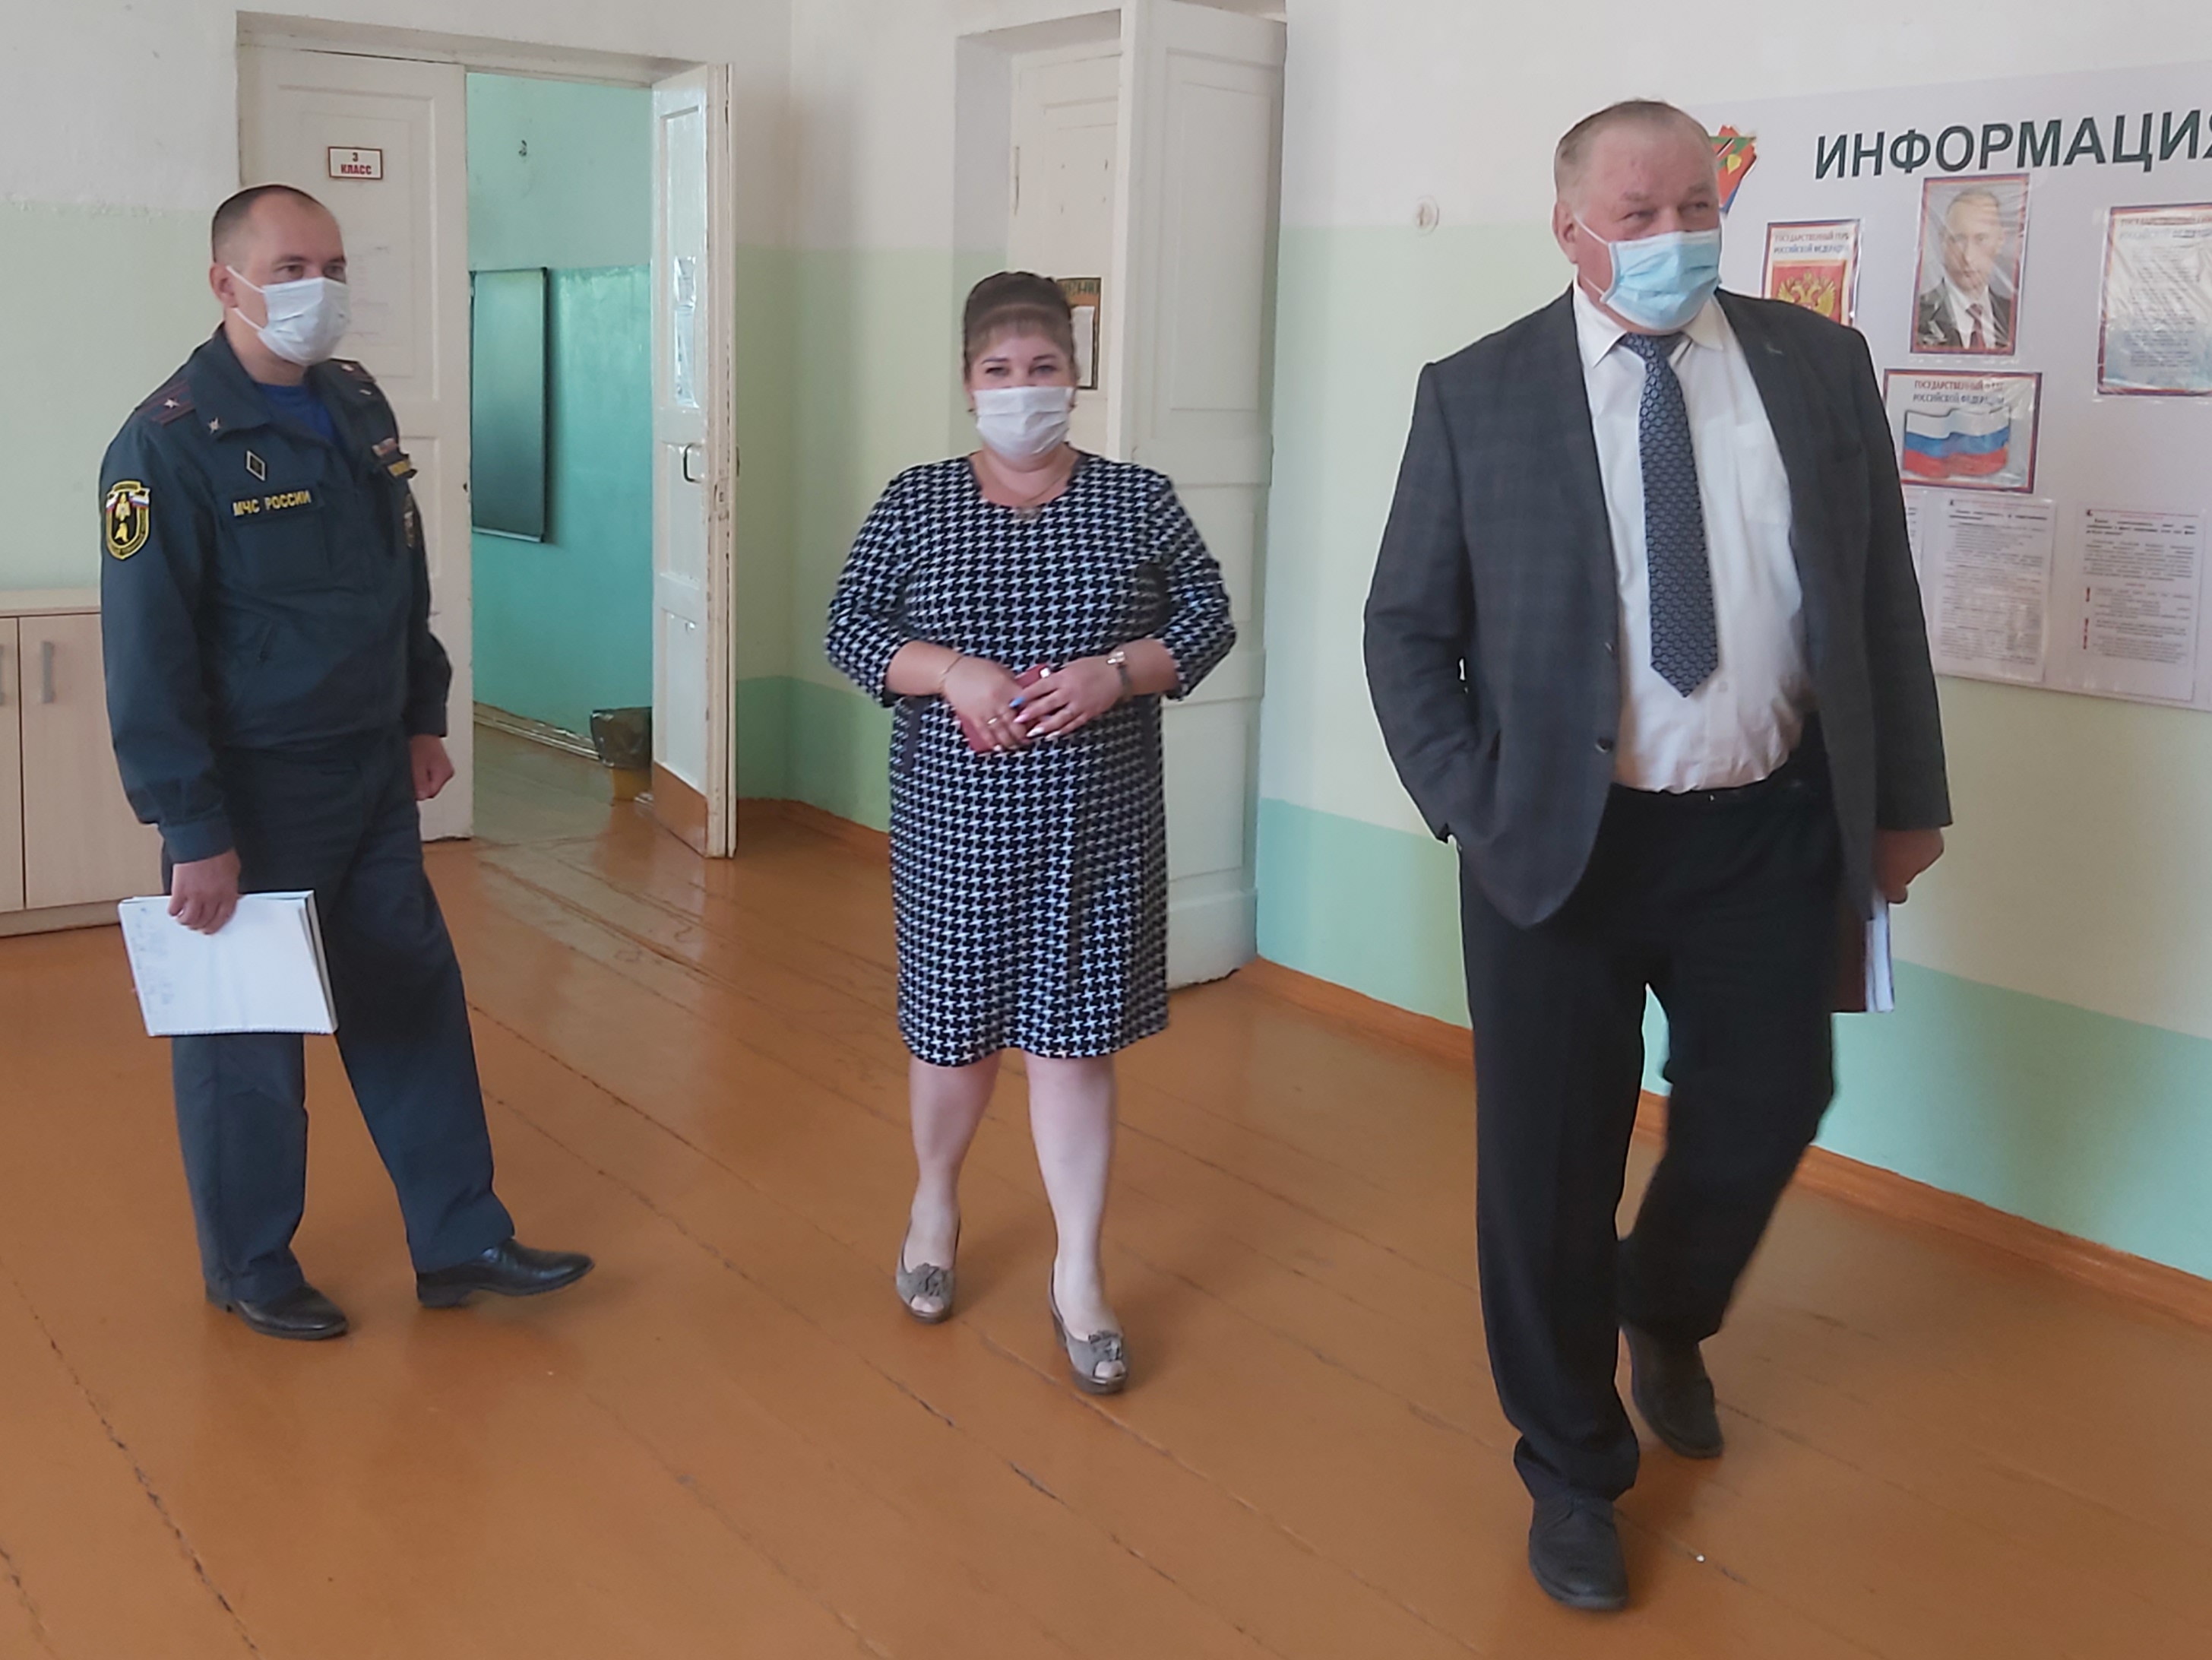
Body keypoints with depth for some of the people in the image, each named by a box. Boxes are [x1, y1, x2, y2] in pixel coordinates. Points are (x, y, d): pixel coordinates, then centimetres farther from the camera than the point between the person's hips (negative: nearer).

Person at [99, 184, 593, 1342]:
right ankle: (249, 1267, 26)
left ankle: (461, 1241, 24)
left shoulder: (358, 408, 6)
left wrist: (421, 719, 16)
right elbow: (147, 653, -18)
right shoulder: (169, 445, -16)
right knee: (248, 1035, 8)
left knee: (415, 1000, 12)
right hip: (251, 795, -7)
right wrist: (191, 831, -19)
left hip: (372, 778, 7)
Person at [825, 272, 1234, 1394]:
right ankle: (935, 1204, 39)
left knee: (1074, 1038, 3)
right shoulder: (916, 503, 3)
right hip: (957, 819, 0)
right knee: (956, 1027, 10)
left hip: (1098, 826, 0)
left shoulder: (1138, 499, 3)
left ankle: (1078, 1277, 15)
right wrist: (954, 673, -18)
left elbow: (1208, 617, 2)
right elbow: (849, 629, 0)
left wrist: (1115, 672, -16)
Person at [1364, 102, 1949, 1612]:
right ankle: (1574, 1472, 29)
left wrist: (1905, 799, 7)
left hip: (1771, 837, 2)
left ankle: (1666, 1315, 49)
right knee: (1550, 1167, 6)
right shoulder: (1477, 395, -3)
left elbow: (1882, 597, 7)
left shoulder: (1820, 365, 3)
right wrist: (1472, 805, -7)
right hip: (1563, 842, -2)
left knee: (1764, 1116, 14)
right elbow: (1408, 626, 1)